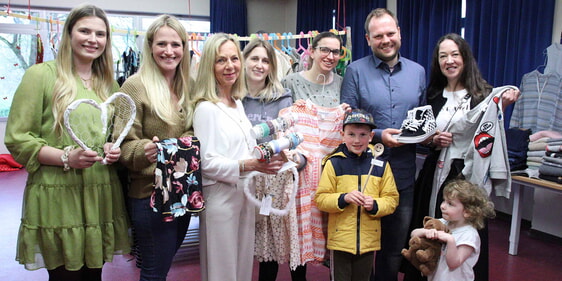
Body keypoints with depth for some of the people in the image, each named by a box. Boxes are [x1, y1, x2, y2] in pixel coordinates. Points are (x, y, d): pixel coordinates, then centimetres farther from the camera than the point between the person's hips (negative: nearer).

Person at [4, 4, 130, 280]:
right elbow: (17, 138, -7)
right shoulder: (41, 75, -4)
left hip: (101, 197, 5)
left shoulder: (109, 84, 14)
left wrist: (115, 150, 1)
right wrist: (66, 157, -20)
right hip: (57, 198, -5)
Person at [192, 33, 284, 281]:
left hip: (244, 194, 8)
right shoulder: (206, 108, -14)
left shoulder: (238, 103, 11)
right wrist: (249, 165, -26)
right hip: (220, 195, -8)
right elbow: (207, 162, -19)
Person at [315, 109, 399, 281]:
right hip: (340, 240, -2)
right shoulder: (333, 163, -4)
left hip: (369, 240, 2)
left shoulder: (381, 165, 1)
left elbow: (392, 199, 4)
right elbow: (320, 199, -6)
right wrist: (343, 198, -22)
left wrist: (375, 205, -16)